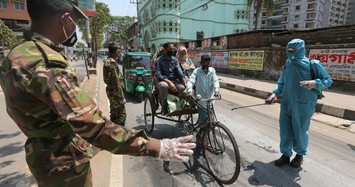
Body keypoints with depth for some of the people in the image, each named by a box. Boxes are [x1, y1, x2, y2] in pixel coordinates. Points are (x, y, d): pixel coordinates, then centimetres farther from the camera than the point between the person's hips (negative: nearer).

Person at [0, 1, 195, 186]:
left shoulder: (17, 55, 2)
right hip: (64, 162, -9)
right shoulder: (46, 64, -33)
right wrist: (155, 147, -37)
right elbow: (93, 126, -41)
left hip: (44, 154, 9)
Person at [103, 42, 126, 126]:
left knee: (114, 113, 20)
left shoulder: (107, 61, 12)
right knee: (122, 114, -3)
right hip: (115, 91, -11)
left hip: (110, 90, 11)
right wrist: (121, 96, -21)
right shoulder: (112, 63, -20)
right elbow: (116, 81, -23)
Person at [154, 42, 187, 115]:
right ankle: (164, 106, -17)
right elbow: (158, 75, -13)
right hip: (163, 81, -3)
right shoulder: (159, 60, -2)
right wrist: (169, 82, -27)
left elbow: (179, 72, 0)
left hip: (174, 80, 3)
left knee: (183, 88, -28)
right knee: (163, 85, -40)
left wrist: (185, 82, -18)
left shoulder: (175, 60, 11)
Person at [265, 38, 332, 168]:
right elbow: (281, 83, 14)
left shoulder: (312, 64, -4)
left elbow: (328, 80, -2)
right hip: (286, 102, 4)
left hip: (303, 104, -4)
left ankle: (300, 154, 30)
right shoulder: (287, 65, 10)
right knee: (285, 129, 8)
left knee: (300, 130, 6)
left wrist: (314, 83, -22)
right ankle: (285, 154, 24)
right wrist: (275, 94, -2)